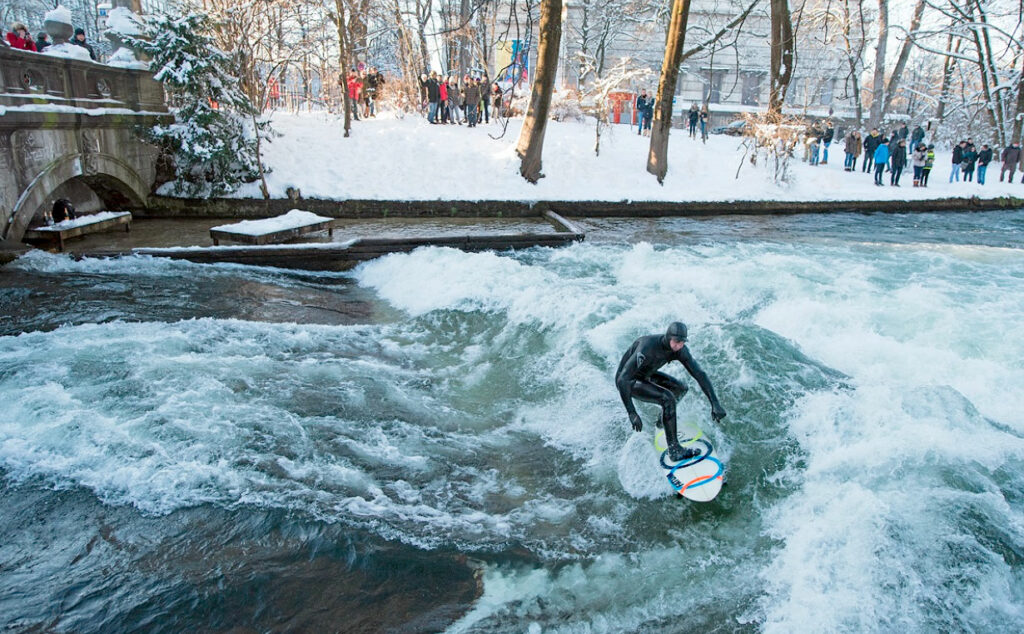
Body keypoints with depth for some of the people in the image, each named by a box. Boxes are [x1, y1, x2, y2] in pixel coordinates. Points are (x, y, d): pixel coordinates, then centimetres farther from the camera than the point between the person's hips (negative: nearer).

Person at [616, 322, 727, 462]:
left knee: (681, 388, 15)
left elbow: (699, 374, -12)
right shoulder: (647, 347, -38)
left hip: (645, 376, 8)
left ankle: (662, 422, 37)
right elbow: (622, 379, -40)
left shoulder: (680, 350, -16)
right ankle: (674, 450, -18)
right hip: (629, 382, -8)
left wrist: (715, 403, -21)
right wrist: (632, 413, -42)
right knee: (668, 398, -26)